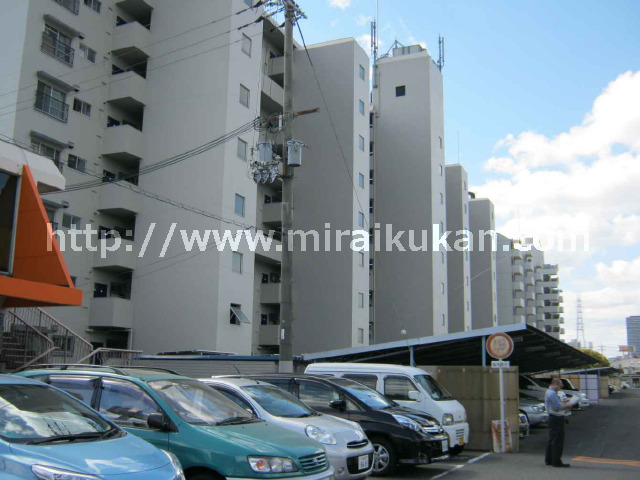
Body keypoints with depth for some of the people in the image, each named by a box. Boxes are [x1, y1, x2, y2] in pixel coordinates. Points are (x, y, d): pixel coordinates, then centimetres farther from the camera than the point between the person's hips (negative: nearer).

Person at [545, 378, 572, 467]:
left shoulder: (549, 392, 17)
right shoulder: (552, 394, -17)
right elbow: (556, 407, -21)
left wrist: (563, 403, 15)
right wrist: (566, 406, -9)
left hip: (553, 419, 11)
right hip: (556, 419, -11)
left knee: (552, 440, 16)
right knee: (557, 441, -6)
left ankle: (548, 460, 21)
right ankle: (556, 461, -4)